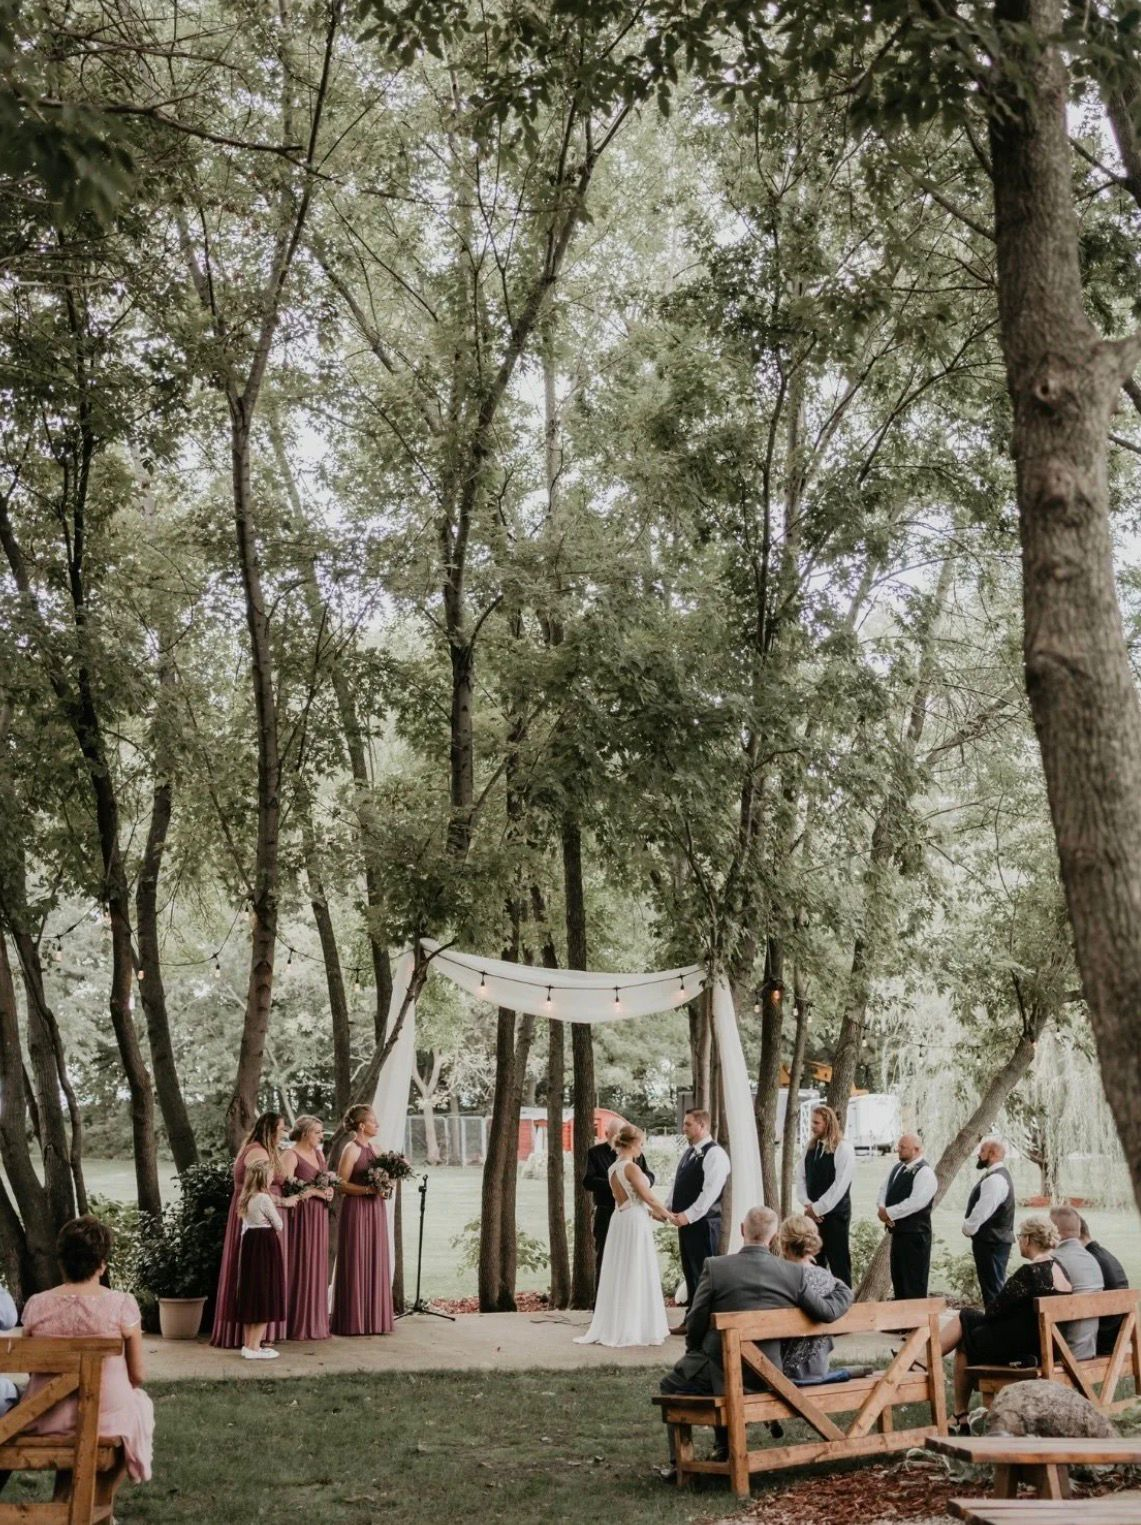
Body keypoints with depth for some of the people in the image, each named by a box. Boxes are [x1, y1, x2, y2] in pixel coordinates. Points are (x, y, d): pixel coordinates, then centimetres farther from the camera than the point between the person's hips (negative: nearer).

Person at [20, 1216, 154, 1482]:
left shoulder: (35, 1305, -8)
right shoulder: (123, 1305, -15)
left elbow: (32, 1370, 4)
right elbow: (137, 1376, -6)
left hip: (46, 1419, 3)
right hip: (108, 1417, -3)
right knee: (140, 1401, 32)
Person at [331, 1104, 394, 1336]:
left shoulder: (373, 1148, 13)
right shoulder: (351, 1149, -9)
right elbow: (341, 1184, -13)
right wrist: (368, 1189, -22)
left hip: (375, 1210, 7)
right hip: (356, 1210, -7)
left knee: (375, 1263, 8)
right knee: (356, 1263, -3)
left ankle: (373, 1318, 13)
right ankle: (353, 1320, 3)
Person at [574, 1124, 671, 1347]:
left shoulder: (614, 1168, 10)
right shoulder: (631, 1167, -15)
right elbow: (648, 1196, -11)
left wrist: (652, 1212, 19)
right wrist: (666, 1214, 3)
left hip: (620, 1221, 8)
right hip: (635, 1223, -8)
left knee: (618, 1275, 13)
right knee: (636, 1277, 0)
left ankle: (613, 1327, 17)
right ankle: (635, 1328, 5)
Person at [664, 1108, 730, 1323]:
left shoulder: (714, 1154, -13)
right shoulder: (688, 1153, 16)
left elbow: (710, 1191, -21)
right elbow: (677, 1185, 17)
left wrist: (688, 1215, -22)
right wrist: (668, 1208, 1)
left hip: (703, 1223, -9)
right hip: (686, 1221, 9)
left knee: (703, 1274, -5)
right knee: (690, 1272, 13)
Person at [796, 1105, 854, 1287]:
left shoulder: (843, 1149, -12)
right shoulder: (810, 1147, 8)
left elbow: (840, 1185, -17)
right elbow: (800, 1177, 10)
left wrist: (817, 1208, -15)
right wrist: (808, 1205, -4)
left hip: (835, 1214, -6)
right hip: (813, 1213, 6)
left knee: (839, 1263, -1)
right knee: (814, 1262, 10)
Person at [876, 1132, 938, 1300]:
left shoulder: (925, 1172, -14)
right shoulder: (896, 1168, 13)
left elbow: (915, 1203, -24)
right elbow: (883, 1192, 13)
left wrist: (888, 1213, -17)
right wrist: (882, 1209, -9)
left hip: (915, 1235, -9)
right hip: (898, 1232, 9)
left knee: (914, 1286, -3)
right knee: (898, 1280, 16)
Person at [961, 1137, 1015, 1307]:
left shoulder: (995, 1180, -19)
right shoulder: (998, 1175, 15)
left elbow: (982, 1211, -23)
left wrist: (968, 1228, -9)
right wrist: (969, 1227, 10)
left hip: (991, 1242, -11)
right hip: (994, 1240, 11)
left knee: (992, 1289, -8)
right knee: (994, 1288, 15)